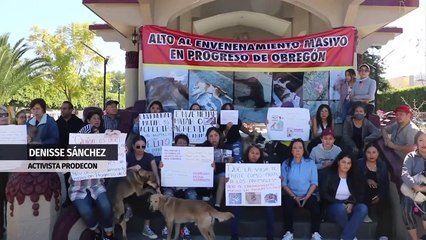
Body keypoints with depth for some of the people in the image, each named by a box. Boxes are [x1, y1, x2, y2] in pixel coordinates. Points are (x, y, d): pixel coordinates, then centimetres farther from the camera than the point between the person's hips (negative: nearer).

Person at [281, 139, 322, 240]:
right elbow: (284, 183, -2)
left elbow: (314, 183, 1)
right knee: (287, 205, -32)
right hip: (291, 195, 0)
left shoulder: (310, 163, 4)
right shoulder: (286, 163, 2)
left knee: (315, 206, -29)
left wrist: (306, 197, -12)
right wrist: (294, 197, -13)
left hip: (308, 195, 1)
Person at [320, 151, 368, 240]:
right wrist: (340, 203, -16)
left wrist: (351, 204, -13)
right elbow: (323, 194, -6)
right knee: (341, 208, -38)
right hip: (333, 207, -3)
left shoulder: (354, 177, 13)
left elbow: (360, 194, 7)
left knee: (363, 208, -30)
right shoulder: (330, 175, 2)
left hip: (350, 207, 3)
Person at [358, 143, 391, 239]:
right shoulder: (360, 163, 5)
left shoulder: (382, 165, 11)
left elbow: (386, 183, 4)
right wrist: (367, 180, -21)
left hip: (379, 195, 2)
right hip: (364, 193, -2)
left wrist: (380, 196, -12)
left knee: (385, 206, -27)